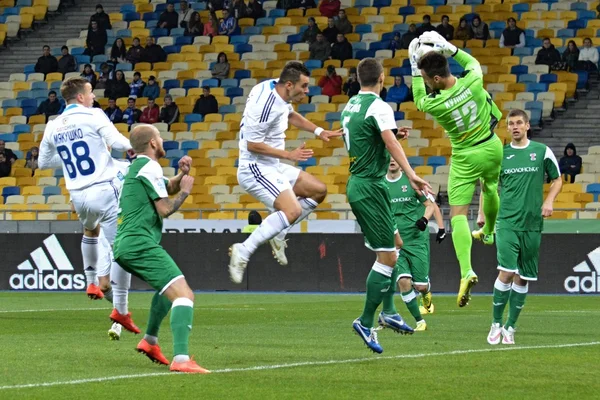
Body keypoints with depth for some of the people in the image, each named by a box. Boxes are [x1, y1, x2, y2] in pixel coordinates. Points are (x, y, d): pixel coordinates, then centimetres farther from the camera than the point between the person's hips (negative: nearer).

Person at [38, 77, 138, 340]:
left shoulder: (53, 127, 10)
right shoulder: (93, 116, -6)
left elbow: (43, 162, 20)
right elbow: (118, 142, -16)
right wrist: (132, 147, 5)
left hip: (78, 196, 6)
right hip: (105, 189, -6)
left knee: (90, 231, 38)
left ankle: (94, 282, 35)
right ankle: (120, 310, -7)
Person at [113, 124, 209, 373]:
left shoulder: (137, 167, 21)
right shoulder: (149, 167, -8)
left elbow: (169, 188, 31)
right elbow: (165, 209, -11)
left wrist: (182, 175, 11)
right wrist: (185, 191, 4)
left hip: (125, 247, 11)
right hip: (141, 245, -11)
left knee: (169, 288, 34)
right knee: (184, 295, -20)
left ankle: (150, 341, 37)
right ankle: (181, 359, -34)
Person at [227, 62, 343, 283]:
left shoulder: (277, 89, 4)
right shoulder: (266, 104, -26)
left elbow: (290, 114, 27)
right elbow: (252, 144, -24)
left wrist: (319, 131, 18)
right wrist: (289, 155, -20)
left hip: (272, 167, 10)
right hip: (256, 169, -10)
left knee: (318, 191, 12)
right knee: (293, 210, -27)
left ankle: (277, 234, 13)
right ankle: (243, 251, -22)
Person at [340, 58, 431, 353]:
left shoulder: (350, 106, 13)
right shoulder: (378, 107, -15)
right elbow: (391, 143, -30)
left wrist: (391, 134, 26)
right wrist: (411, 175, -40)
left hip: (357, 183, 10)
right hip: (371, 187, -10)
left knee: (396, 243, 20)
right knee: (387, 257, -6)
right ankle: (366, 322, -5)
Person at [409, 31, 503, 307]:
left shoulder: (434, 104, -25)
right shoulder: (473, 81, -18)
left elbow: (419, 101, 1)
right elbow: (472, 62, 7)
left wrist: (414, 69, 0)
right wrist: (449, 48, 3)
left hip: (465, 157, -4)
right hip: (491, 147, 4)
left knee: (458, 214, -3)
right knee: (490, 189, 33)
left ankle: (466, 271, -19)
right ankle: (489, 233, 59)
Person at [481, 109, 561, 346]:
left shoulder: (542, 151, 4)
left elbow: (557, 179, 13)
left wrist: (549, 201, -4)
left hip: (532, 224, 1)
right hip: (507, 222, -1)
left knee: (523, 277, 4)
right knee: (506, 272, -15)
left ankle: (510, 327, 14)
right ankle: (496, 324, -3)